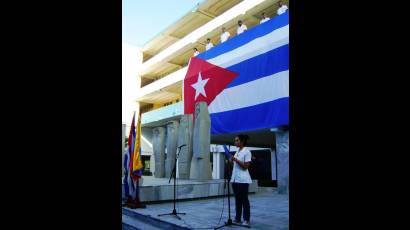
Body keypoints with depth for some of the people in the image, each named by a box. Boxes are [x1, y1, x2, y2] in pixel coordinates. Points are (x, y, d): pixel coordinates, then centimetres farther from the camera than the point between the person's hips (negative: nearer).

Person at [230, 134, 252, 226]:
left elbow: (246, 166, -14)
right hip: (235, 179, 7)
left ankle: (246, 220, 7)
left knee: (244, 199, -1)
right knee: (237, 199, 10)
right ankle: (237, 219, 16)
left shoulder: (247, 152, -8)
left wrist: (235, 160, -19)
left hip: (243, 179, -7)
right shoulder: (237, 151, 15)